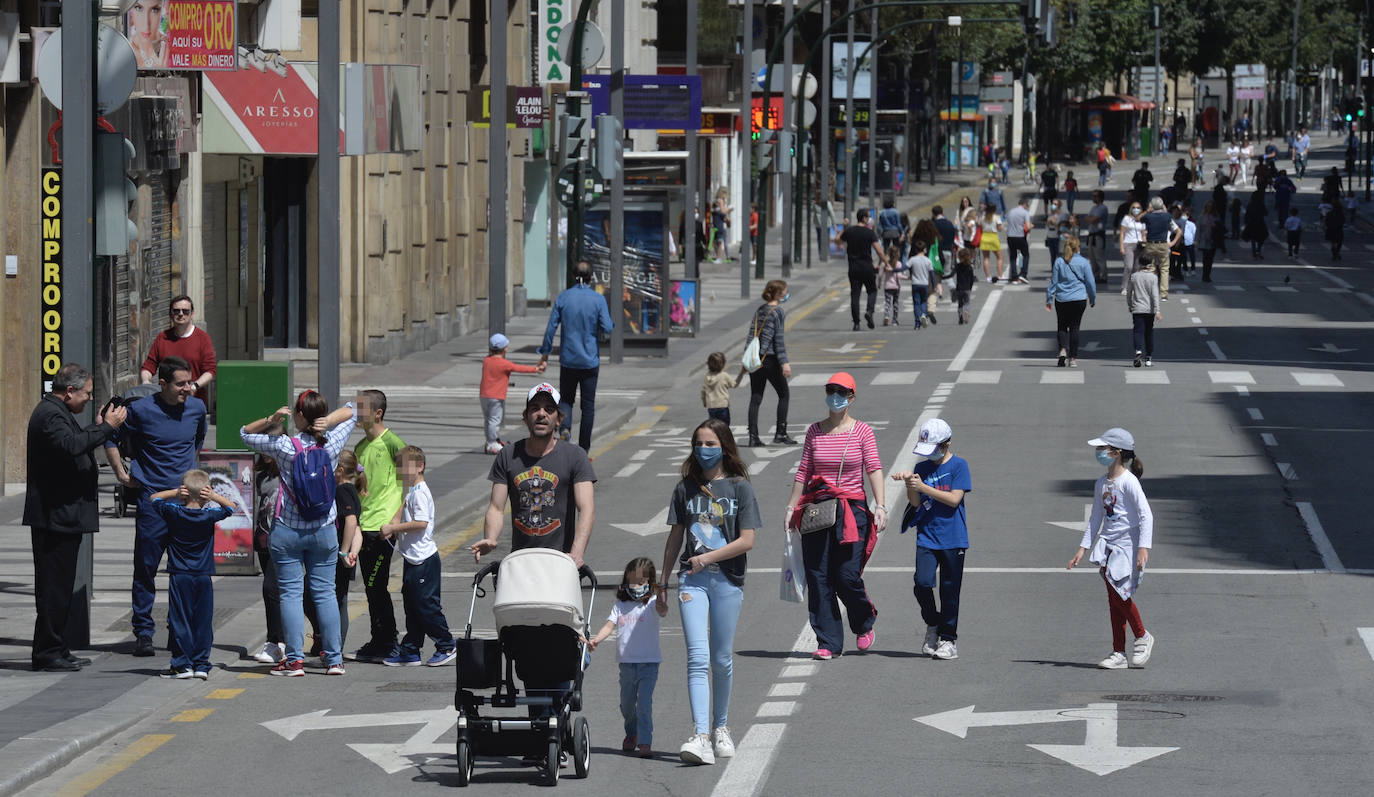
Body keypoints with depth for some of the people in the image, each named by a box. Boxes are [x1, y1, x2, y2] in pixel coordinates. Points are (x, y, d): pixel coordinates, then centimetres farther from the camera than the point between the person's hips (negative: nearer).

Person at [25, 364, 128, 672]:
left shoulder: (57, 412, 20)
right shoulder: (50, 415, -15)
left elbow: (76, 444, 21)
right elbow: (71, 445, -32)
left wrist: (99, 426, 14)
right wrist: (106, 427, -25)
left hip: (61, 516, 11)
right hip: (55, 516, -11)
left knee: (59, 585, 14)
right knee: (54, 585, -7)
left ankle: (56, 650, 20)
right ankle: (48, 653, -4)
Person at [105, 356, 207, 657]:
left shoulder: (196, 408, 5)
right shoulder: (141, 410, -7)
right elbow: (112, 439, 6)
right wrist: (121, 473, 0)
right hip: (152, 497, -4)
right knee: (146, 567, -3)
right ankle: (143, 632, 3)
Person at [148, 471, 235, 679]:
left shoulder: (173, 513, -5)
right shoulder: (210, 516, -4)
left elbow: (154, 498, 11)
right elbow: (230, 507, 14)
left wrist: (175, 493, 0)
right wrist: (214, 496, 1)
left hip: (179, 576, -1)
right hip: (204, 576, 1)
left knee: (180, 621, 1)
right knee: (203, 621, 6)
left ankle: (182, 664, -1)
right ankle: (201, 664, 5)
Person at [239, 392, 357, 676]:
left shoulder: (284, 446, -12)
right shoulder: (332, 444, -5)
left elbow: (245, 433, 3)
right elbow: (350, 411, 13)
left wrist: (272, 420, -11)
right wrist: (328, 421, -5)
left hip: (287, 532, -2)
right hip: (324, 532, 2)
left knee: (291, 593, 2)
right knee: (325, 592, 8)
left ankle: (295, 660, -1)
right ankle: (334, 659, 8)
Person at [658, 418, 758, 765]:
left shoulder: (740, 488, 0)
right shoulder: (686, 489, 7)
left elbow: (747, 541, -6)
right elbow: (675, 538, 14)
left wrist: (709, 557, -14)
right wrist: (663, 584, 15)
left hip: (727, 580, -1)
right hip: (692, 579, 1)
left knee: (722, 659, 8)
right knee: (698, 658, -11)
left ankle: (720, 727, 26)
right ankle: (700, 736, -21)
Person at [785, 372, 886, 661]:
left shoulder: (862, 431, 1)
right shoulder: (815, 431, 10)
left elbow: (874, 469, -6)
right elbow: (803, 471, 13)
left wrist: (880, 505, -17)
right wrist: (791, 508, 11)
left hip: (852, 510, -3)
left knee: (847, 577, -9)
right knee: (818, 578, -3)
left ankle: (864, 624, 20)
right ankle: (827, 642, 4)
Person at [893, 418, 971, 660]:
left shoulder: (958, 466, -4)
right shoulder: (922, 468, 8)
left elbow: (954, 499, -13)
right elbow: (916, 504, 5)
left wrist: (923, 487, -16)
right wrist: (909, 484, -12)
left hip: (953, 538, -3)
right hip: (927, 537, 3)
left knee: (949, 590, 2)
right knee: (922, 582, -14)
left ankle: (948, 639, 14)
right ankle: (932, 624, 11)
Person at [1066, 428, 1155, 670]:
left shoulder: (1129, 482, -12)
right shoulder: (1101, 484, 11)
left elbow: (1146, 515, -15)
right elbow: (1096, 518, 19)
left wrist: (1143, 548, -22)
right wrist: (1083, 547, 14)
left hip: (1128, 544, -7)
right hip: (1109, 545, 7)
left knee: (1119, 592, -16)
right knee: (1114, 600, 5)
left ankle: (1142, 637, 5)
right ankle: (1118, 654, 7)